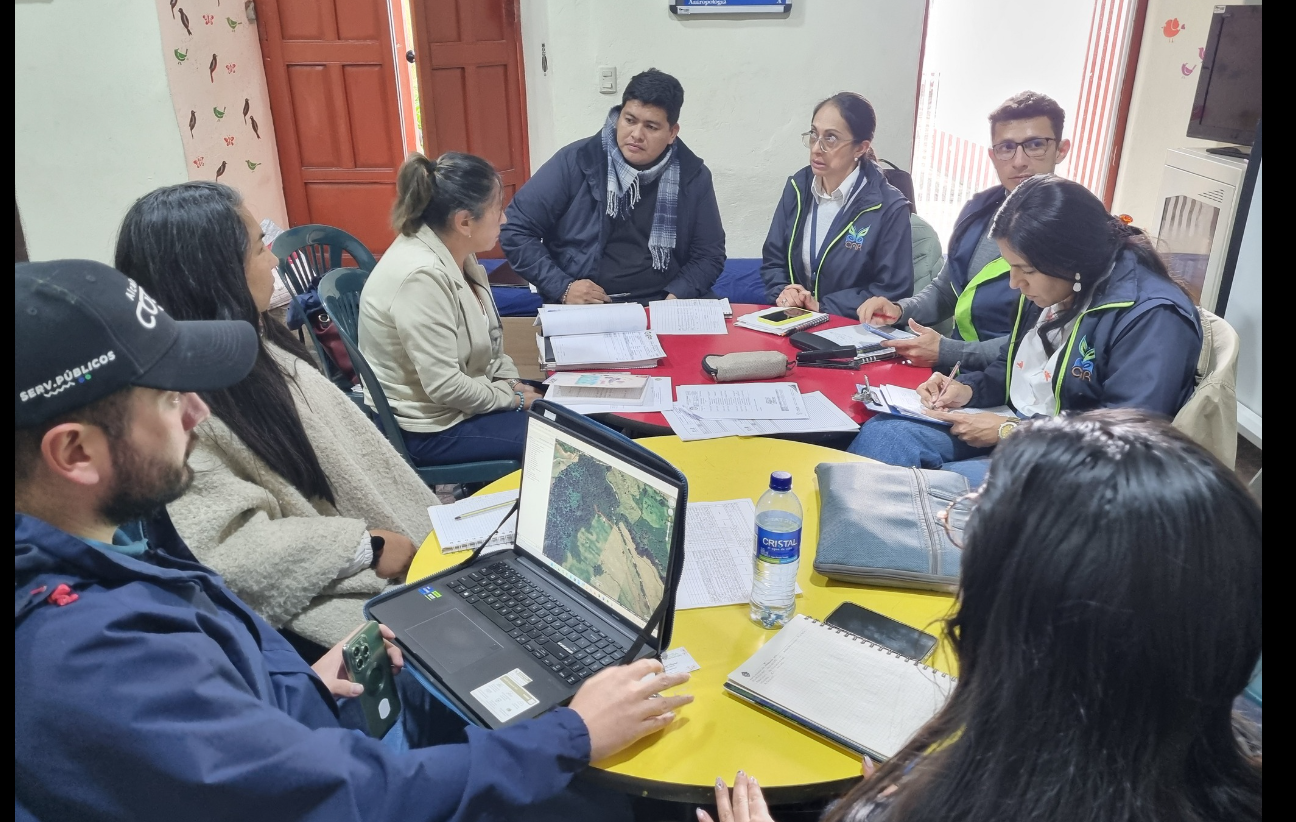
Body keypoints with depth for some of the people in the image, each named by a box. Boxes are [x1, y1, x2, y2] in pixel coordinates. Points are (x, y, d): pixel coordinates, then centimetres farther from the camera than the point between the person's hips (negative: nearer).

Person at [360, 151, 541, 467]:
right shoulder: (421, 275, -28)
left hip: (463, 400, 9)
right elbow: (444, 386, -28)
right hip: (429, 427, -9)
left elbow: (484, 337, 14)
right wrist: (512, 398, -14)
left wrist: (511, 381, 0)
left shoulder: (455, 255, 0)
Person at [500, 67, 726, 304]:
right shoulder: (575, 162, -5)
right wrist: (562, 288, -12)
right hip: (583, 307, -2)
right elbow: (515, 231, -2)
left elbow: (709, 254, 10)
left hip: (660, 303, 3)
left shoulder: (693, 175, 2)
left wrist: (676, 296, -9)